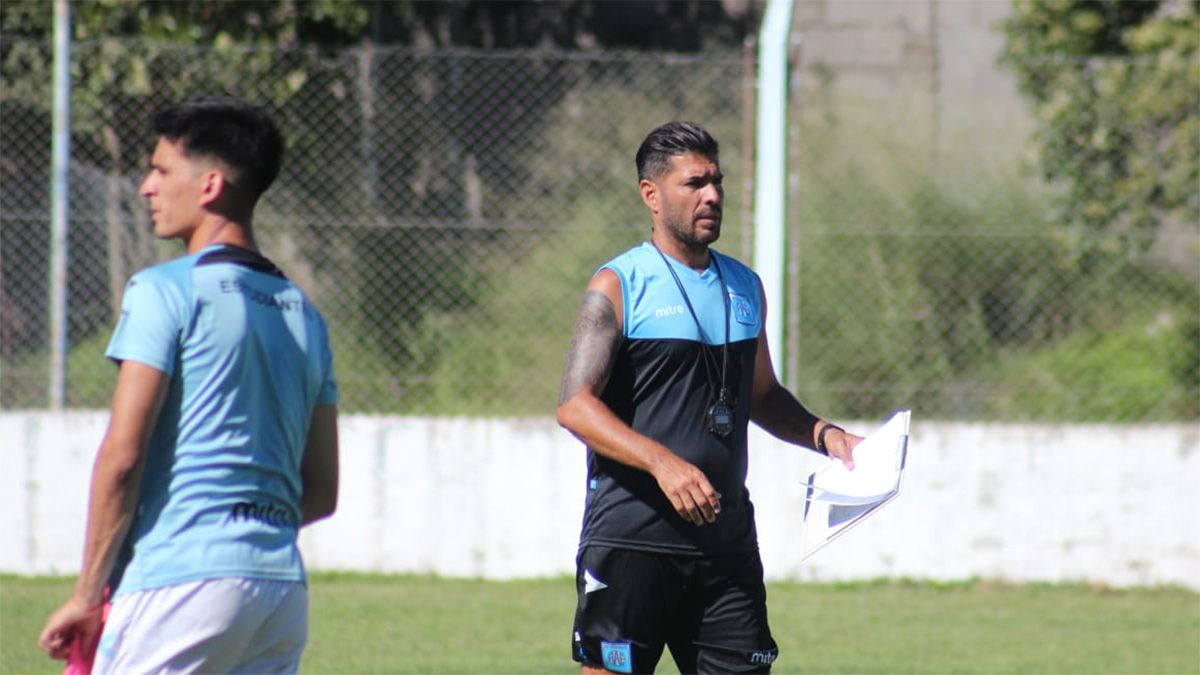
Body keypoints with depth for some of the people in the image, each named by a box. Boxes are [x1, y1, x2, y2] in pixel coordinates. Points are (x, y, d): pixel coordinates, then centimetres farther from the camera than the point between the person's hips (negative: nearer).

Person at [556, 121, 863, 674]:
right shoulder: (618, 286, -5)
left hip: (726, 540, 6)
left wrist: (822, 435, 9)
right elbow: (575, 405, -14)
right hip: (630, 539, -6)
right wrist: (662, 462, -27)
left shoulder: (744, 286, 15)